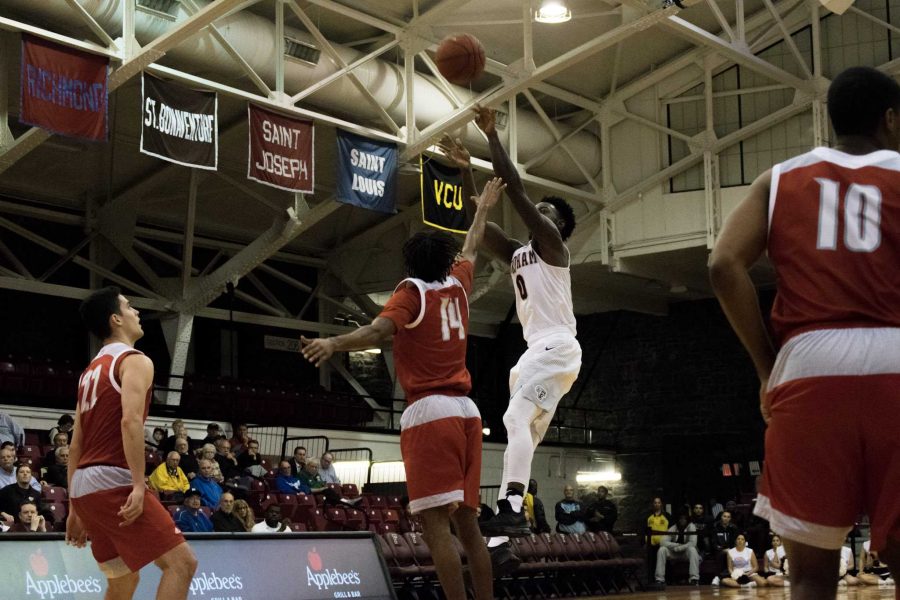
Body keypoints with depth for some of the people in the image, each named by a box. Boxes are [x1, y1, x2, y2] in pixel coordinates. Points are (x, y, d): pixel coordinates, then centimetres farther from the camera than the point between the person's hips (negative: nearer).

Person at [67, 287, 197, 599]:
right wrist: (139, 485, -24)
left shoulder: (90, 371, 22)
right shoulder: (135, 360, -4)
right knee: (181, 562, -8)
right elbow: (130, 421, -21)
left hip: (84, 487, 9)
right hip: (114, 483, -9)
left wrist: (75, 509, 23)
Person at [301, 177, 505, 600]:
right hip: (466, 410, 7)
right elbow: (470, 250, 37)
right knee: (467, 521, 10)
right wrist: (483, 209, 53)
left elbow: (380, 330, -20)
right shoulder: (458, 285, 15)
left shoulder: (412, 292, 0)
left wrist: (333, 343, -34)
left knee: (435, 522, -11)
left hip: (430, 411, -7)